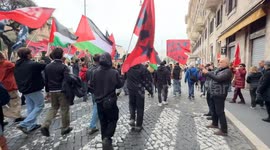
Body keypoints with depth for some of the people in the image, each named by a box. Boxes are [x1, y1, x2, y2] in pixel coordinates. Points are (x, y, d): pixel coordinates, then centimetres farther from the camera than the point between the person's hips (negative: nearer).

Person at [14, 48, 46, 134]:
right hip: (34, 89, -8)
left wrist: (21, 88, 23)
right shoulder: (33, 64, -19)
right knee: (39, 106, 4)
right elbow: (46, 66, -10)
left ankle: (32, 125, 23)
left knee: (30, 107, 16)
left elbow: (17, 79, 14)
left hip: (24, 90, 8)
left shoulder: (17, 66, 7)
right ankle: (24, 124, -3)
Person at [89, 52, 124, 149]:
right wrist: (121, 78, 13)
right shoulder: (114, 72, -16)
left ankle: (105, 139, 27)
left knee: (103, 122, 17)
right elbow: (120, 85, -4)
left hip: (99, 101, 4)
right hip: (110, 101, -3)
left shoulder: (95, 72, -7)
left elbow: (91, 86, -1)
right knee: (113, 120, 13)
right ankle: (107, 138, -4)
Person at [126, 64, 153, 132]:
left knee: (132, 104, 25)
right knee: (140, 107, 8)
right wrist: (150, 90, -3)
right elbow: (147, 80, -11)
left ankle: (132, 119, 9)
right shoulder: (143, 68, -14)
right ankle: (138, 125, 14)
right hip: (139, 90, -3)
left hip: (131, 89, 3)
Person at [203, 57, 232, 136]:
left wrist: (207, 73, -23)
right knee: (214, 110, 21)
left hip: (219, 95, -9)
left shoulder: (227, 71, -15)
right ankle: (215, 124, 38)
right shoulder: (218, 70, 12)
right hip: (214, 94, 9)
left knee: (220, 112, -6)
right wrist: (206, 72, 0)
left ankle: (224, 130, 2)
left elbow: (218, 78, -27)